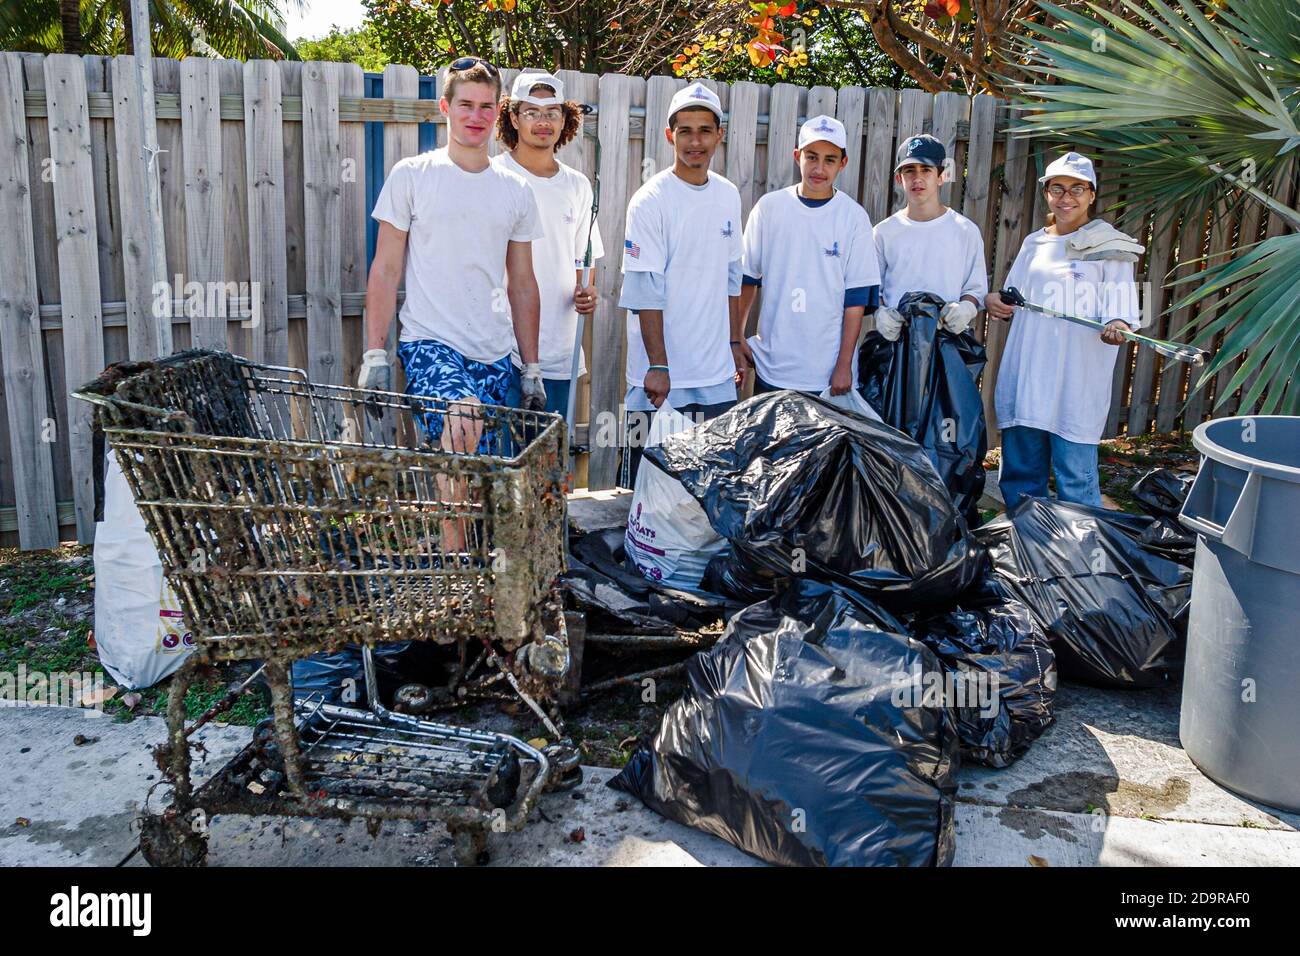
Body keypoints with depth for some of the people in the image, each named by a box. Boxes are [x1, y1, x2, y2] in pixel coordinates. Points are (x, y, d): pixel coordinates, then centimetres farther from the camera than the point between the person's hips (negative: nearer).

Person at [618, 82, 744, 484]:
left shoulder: (728, 196, 9)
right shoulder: (650, 201, -9)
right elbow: (645, 292, -13)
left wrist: (734, 344, 16)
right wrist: (657, 365, -16)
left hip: (717, 374, 6)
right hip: (662, 374, -5)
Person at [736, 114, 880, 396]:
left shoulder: (854, 217, -1)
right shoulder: (769, 207, 3)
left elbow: (856, 299, -3)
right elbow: (746, 278, 9)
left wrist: (844, 365, -6)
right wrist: (735, 338, 4)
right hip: (770, 366, 1)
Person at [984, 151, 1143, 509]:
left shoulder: (1110, 247, 0)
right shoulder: (1034, 243, 15)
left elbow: (1122, 309, -7)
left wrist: (1117, 327, -30)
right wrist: (993, 301, 1)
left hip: (1075, 384, -5)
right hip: (1024, 381, 5)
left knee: (1076, 481, -5)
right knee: (1019, 476, 12)